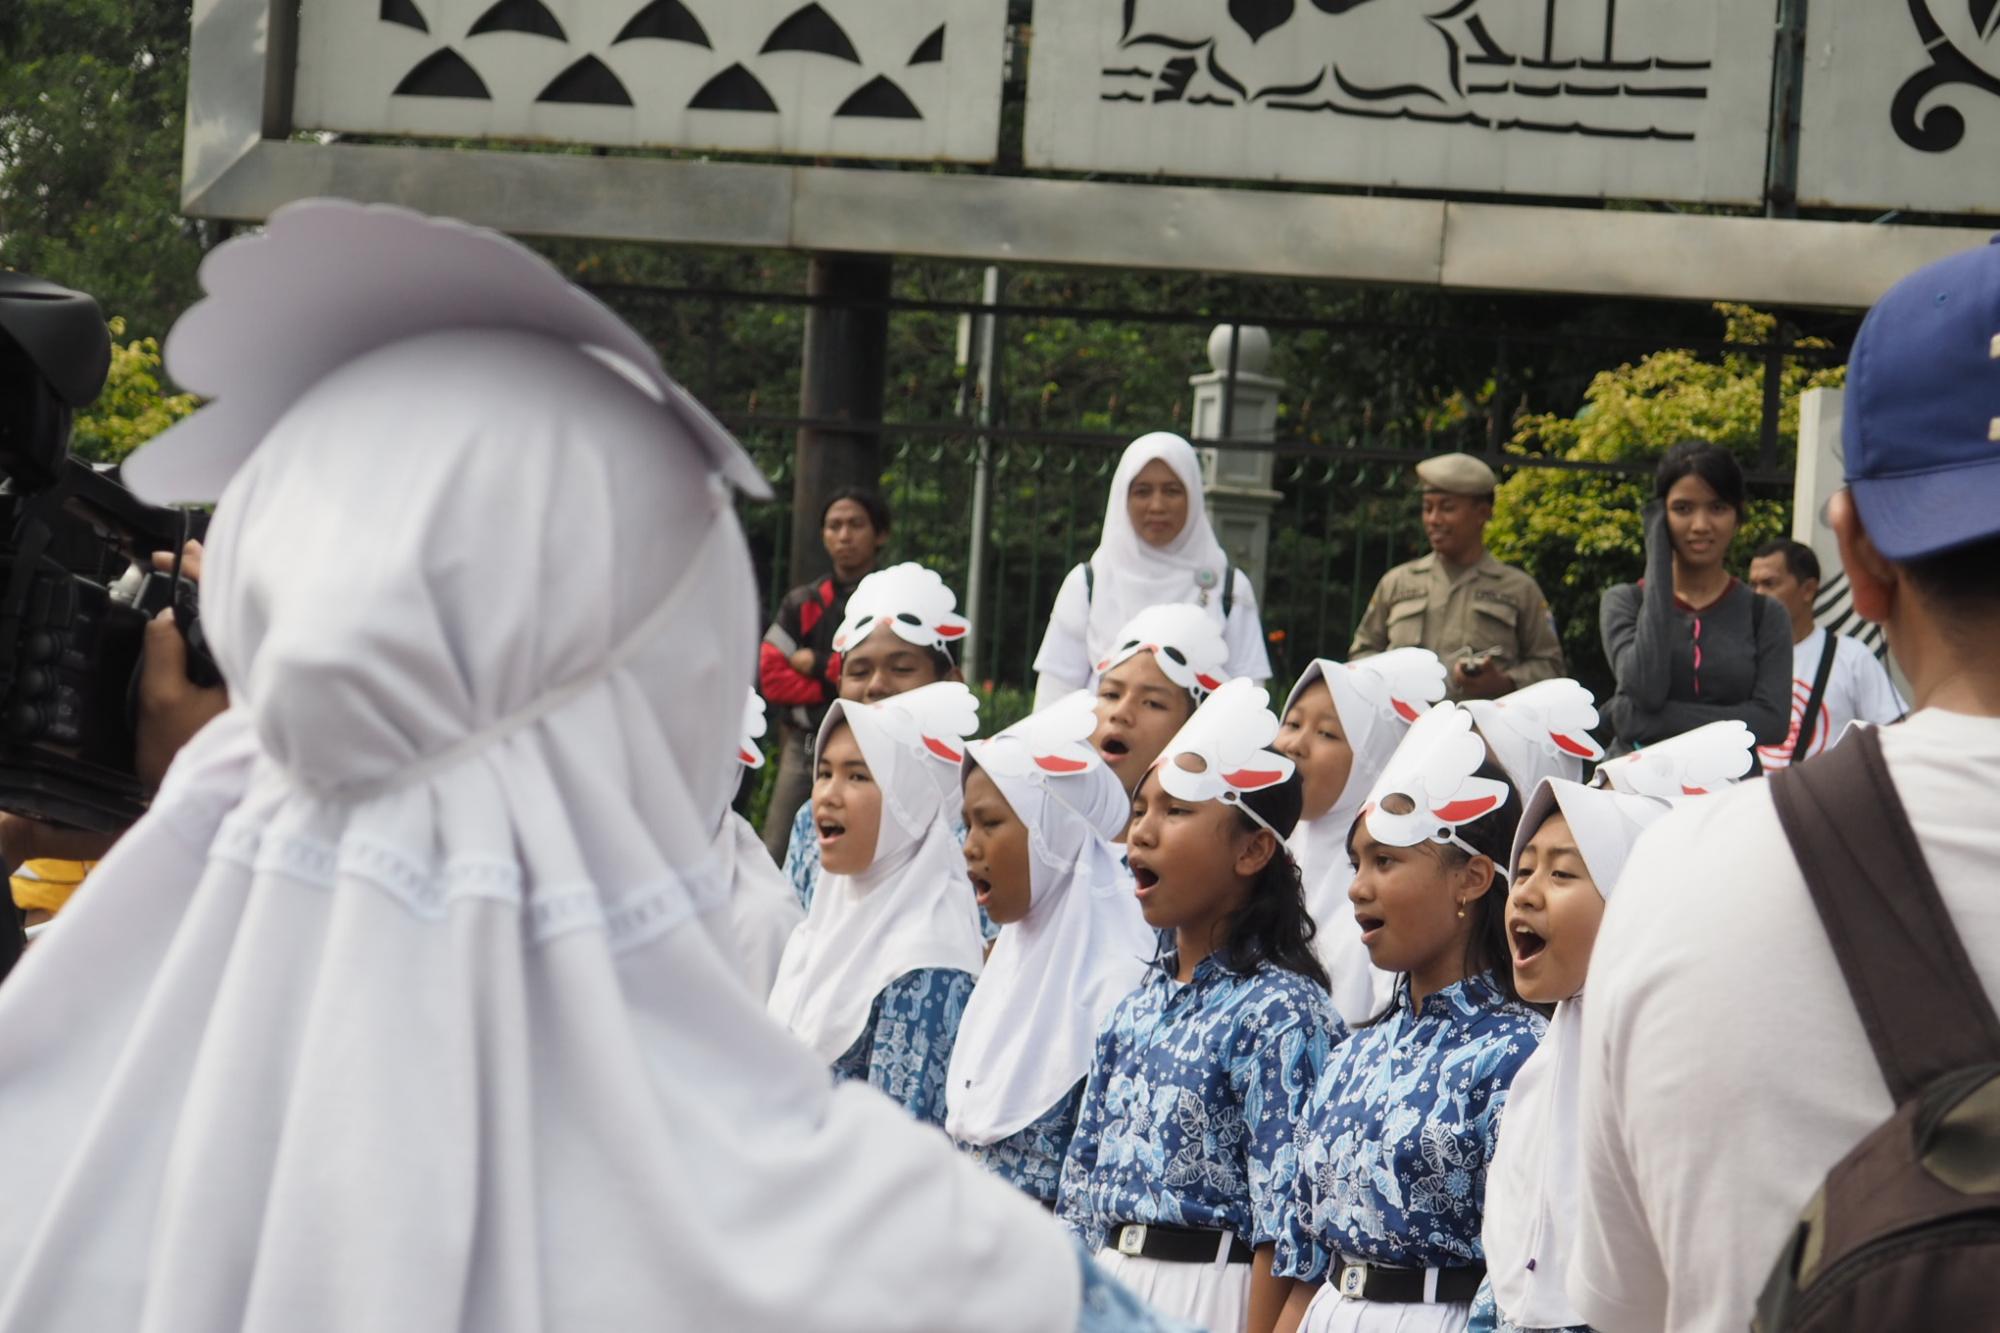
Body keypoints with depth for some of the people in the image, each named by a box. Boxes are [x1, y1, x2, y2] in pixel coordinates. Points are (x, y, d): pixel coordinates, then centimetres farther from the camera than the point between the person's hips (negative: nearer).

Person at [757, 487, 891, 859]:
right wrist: (838, 691, -6)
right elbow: (772, 676, 5)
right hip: (804, 742, 4)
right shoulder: (801, 603, 15)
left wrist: (817, 665, -3)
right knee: (777, 856, -1)